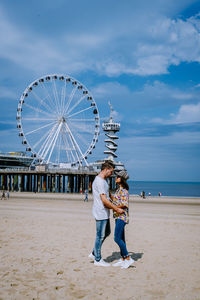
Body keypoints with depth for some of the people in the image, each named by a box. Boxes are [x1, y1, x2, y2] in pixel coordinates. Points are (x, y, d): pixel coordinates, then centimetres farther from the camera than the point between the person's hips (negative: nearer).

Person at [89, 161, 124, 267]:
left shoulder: (103, 180, 14)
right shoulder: (99, 181, -19)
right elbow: (104, 200, -23)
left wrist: (115, 207, 17)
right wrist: (117, 209, -18)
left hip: (105, 212, 10)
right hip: (101, 213, -10)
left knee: (107, 232, 19)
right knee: (100, 235, -1)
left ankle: (94, 253, 27)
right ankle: (97, 259, 11)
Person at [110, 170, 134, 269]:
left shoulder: (124, 190, -15)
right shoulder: (119, 189, 14)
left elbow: (125, 204, -21)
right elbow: (115, 200, 20)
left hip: (122, 216, -10)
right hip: (118, 216, 10)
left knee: (117, 238, -11)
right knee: (121, 239, 12)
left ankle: (128, 258, -2)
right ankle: (122, 259, 18)